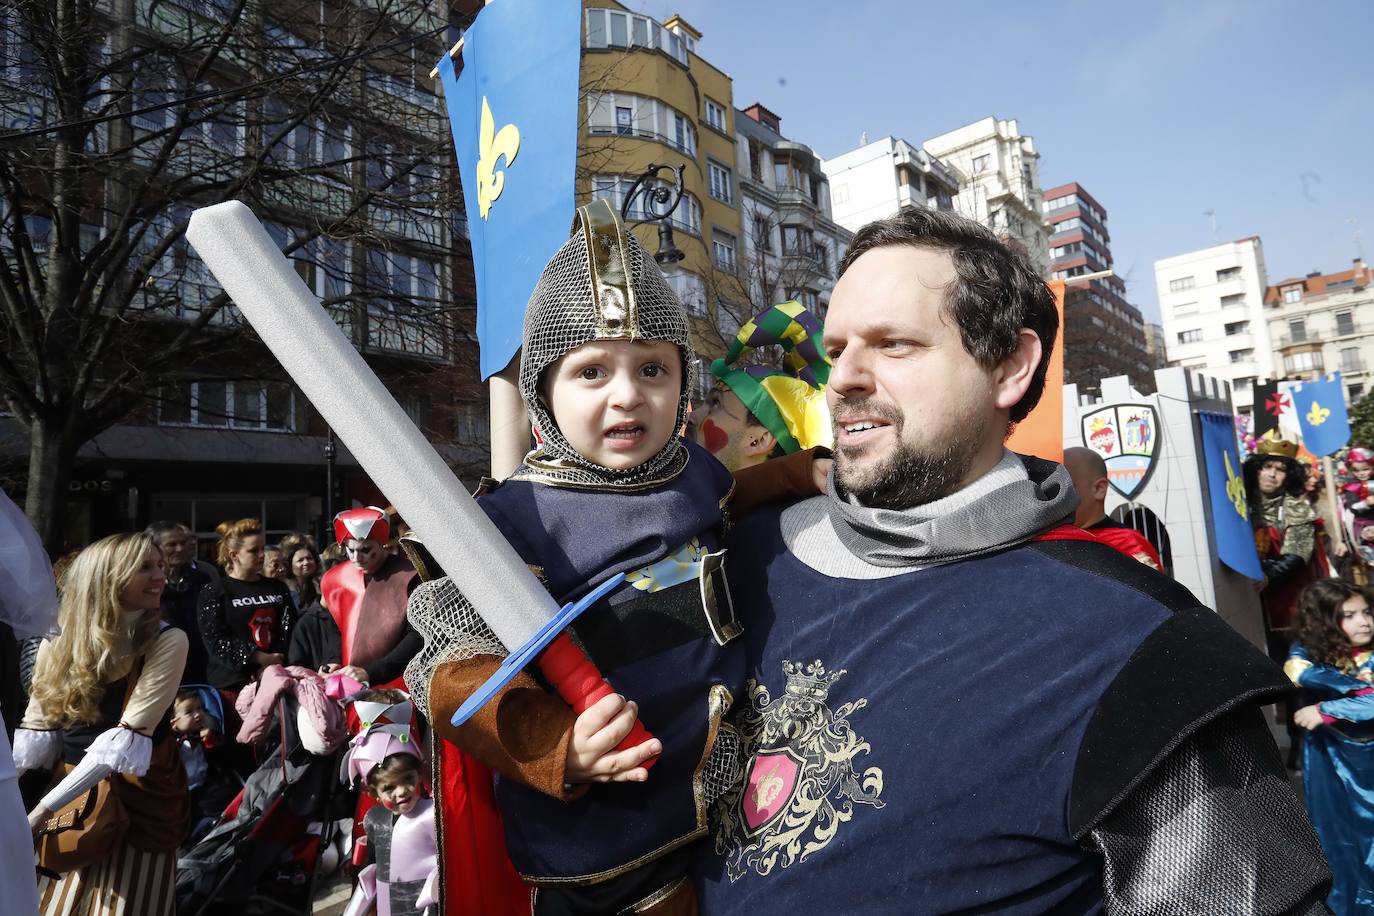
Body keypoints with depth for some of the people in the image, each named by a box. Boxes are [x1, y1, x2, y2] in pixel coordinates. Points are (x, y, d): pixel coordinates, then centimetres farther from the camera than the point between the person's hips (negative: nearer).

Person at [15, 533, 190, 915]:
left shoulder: (168, 641, -16)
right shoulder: (58, 644, -3)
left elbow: (128, 738, -20)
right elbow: (36, 731, -3)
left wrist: (48, 805, -24)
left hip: (139, 796, -3)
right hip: (74, 787, 3)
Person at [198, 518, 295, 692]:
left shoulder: (278, 588, 15)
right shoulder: (213, 594, 3)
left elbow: (291, 631, 6)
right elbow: (217, 642, -7)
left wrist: (275, 664, -11)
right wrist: (264, 659, -13)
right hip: (232, 684, -3)